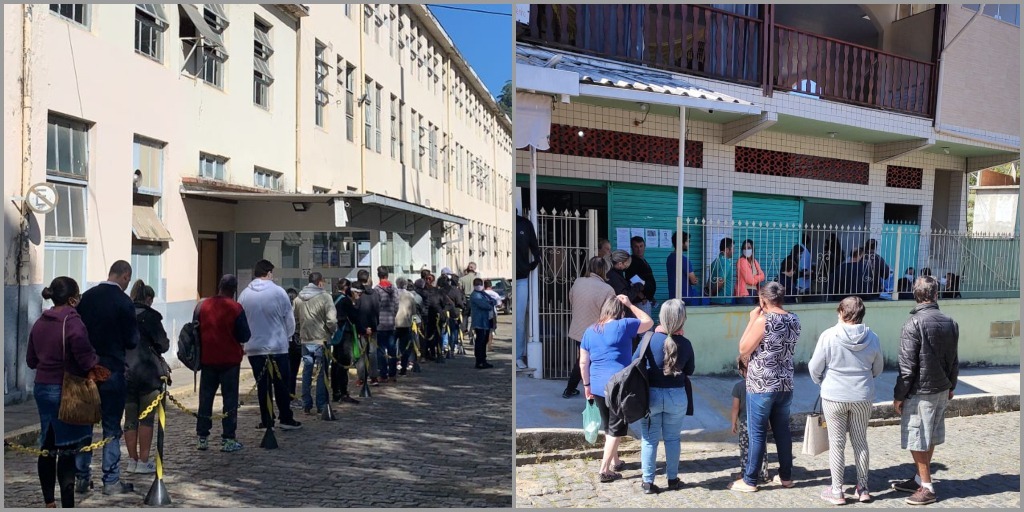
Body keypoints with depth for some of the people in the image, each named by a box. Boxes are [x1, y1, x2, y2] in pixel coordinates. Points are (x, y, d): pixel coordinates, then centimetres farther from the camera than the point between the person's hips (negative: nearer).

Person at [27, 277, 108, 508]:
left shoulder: (39, 322, 7)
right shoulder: (72, 322, -17)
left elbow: (31, 360, 15)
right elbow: (84, 355, -28)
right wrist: (92, 367, -10)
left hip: (42, 388, 8)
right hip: (65, 391, -8)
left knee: (48, 445, 15)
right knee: (67, 449, -2)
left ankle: (49, 502, 24)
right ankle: (67, 504, 2)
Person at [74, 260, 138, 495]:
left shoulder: (86, 297, 2)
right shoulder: (124, 302, -13)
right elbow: (132, 341, -9)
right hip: (112, 370, -5)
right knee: (112, 427, 3)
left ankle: (81, 478, 20)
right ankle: (111, 481, 7)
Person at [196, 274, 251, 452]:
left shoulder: (203, 306, 1)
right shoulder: (236, 308, -12)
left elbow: (197, 331, 11)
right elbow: (245, 336, -10)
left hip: (207, 359, 4)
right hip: (230, 359, -4)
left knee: (205, 398, 12)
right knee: (230, 399, 2)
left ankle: (202, 437, 16)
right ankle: (228, 439, 2)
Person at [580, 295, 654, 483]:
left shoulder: (590, 331, 5)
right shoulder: (623, 325, -11)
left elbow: (583, 362, 6)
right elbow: (649, 322, 3)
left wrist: (587, 385, 15)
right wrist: (630, 304, 6)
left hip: (598, 386, 6)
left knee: (608, 426, 20)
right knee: (616, 428, 3)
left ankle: (615, 461, 34)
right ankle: (605, 470, 1)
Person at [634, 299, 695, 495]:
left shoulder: (650, 339, -13)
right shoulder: (685, 344, -7)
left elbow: (634, 363, -7)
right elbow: (689, 371, 6)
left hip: (651, 394, -1)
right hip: (677, 396, 1)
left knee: (649, 439, 8)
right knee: (672, 438, 15)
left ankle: (648, 482, 11)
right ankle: (672, 479, 25)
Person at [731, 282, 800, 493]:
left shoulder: (763, 320, -17)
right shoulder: (794, 320, 4)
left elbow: (743, 350, -11)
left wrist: (752, 320, -6)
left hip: (761, 386, -6)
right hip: (785, 385, 6)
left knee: (757, 433, 1)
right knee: (782, 430, 16)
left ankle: (749, 480, 9)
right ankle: (786, 476, 26)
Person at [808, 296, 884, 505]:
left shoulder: (829, 336, -14)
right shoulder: (872, 337, -4)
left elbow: (815, 368, -8)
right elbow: (878, 369, 9)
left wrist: (823, 383, 12)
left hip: (834, 397, -3)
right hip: (863, 397, 3)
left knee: (837, 443, 6)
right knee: (860, 442, 15)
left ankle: (837, 491, 13)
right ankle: (863, 488, 24)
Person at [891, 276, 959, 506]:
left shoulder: (914, 323, -18)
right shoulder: (950, 323, 2)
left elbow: (907, 365, -17)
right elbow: (954, 360, 11)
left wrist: (899, 395, -9)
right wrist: (950, 386, 25)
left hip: (920, 392, -7)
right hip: (942, 390, 7)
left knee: (917, 440, 2)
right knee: (930, 437, 16)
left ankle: (927, 488, 8)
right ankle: (919, 480, 27)